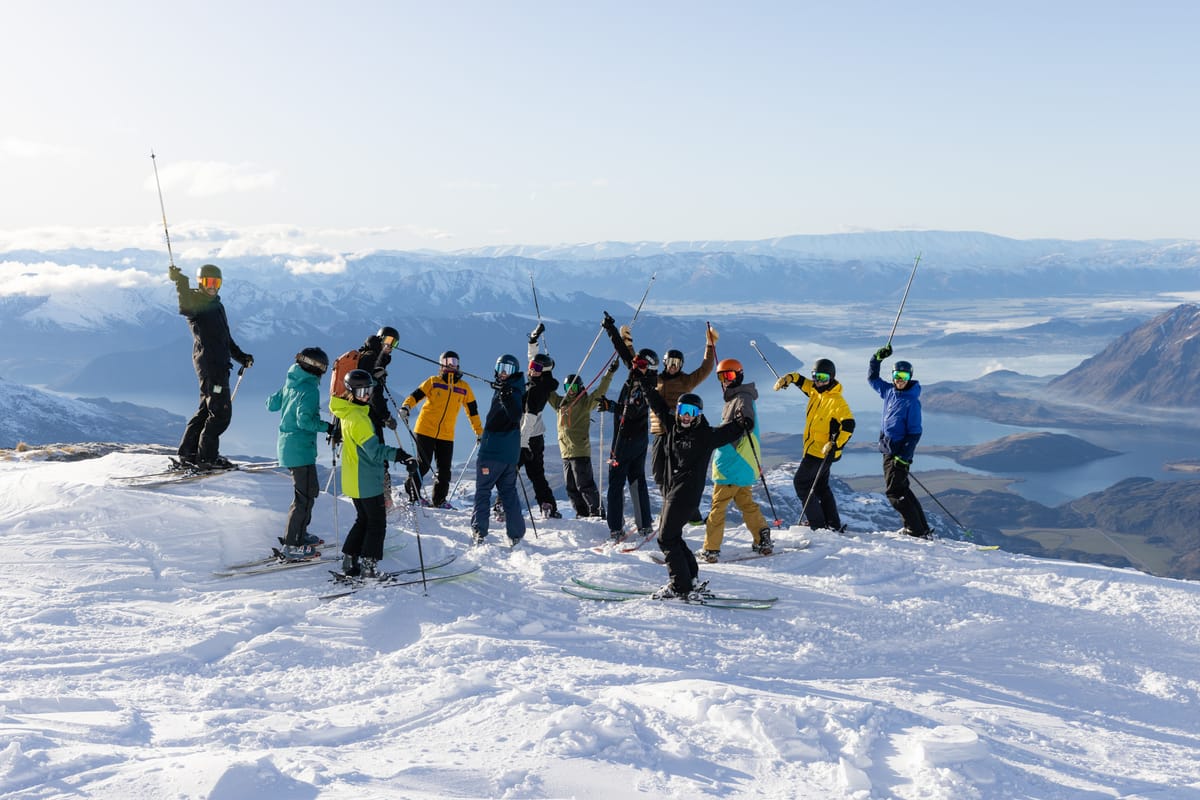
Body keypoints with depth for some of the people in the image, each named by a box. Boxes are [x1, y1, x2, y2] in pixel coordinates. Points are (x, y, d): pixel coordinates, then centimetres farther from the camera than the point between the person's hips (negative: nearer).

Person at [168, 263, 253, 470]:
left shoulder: (217, 305, 24)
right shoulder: (196, 301, -3)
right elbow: (185, 306, -30)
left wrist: (241, 357, 26)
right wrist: (179, 280, -42)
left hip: (219, 364, 10)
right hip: (208, 363, -10)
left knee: (207, 409, 14)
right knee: (221, 412, -9)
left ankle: (187, 453, 20)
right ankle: (206, 457, -3)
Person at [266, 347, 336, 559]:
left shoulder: (290, 384, 8)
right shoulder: (310, 389, -17)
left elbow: (271, 405, 18)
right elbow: (304, 420, -25)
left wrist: (277, 399, 37)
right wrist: (326, 427, -15)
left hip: (287, 445, 10)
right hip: (300, 449, -10)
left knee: (310, 489, 20)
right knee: (305, 495, -4)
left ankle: (300, 533, 29)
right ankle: (292, 545, -2)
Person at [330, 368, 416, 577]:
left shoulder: (349, 414, 12)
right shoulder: (358, 418, -21)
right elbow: (374, 450, -26)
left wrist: (383, 460, 24)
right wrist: (397, 454, -29)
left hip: (354, 480, 10)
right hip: (366, 481, -10)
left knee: (363, 520, 19)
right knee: (377, 523, -1)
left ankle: (349, 562, 21)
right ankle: (368, 567, 1)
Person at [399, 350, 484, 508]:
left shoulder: (464, 388, 9)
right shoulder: (433, 381, 1)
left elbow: (472, 411, 17)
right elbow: (416, 395, -4)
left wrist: (479, 432, 19)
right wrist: (406, 406, -24)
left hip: (447, 436, 3)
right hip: (425, 430, -3)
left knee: (444, 469, 4)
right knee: (423, 464, -4)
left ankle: (439, 500, 18)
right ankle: (413, 495, 10)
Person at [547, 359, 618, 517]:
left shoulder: (585, 403, -2)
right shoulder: (560, 402, 14)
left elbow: (600, 391, -12)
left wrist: (610, 373, -20)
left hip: (581, 452, -6)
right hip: (565, 451, 6)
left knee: (584, 485, -8)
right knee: (571, 488, 9)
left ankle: (597, 511, 0)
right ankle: (582, 513, 17)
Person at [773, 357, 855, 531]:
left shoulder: (838, 401, -20)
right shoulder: (815, 391, 4)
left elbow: (848, 426, -27)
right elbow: (800, 380, 18)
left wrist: (834, 445, -34)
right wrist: (787, 378, -3)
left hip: (822, 451, -9)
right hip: (813, 448, 9)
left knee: (801, 482, -3)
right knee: (821, 487, 17)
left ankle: (817, 524, -2)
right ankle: (833, 524, 24)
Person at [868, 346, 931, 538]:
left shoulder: (912, 401, -14)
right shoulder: (890, 392, 7)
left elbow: (915, 432, -15)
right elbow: (872, 378, 24)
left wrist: (904, 456, -21)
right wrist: (877, 358, 11)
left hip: (899, 452, -9)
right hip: (888, 450, 9)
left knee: (893, 490, -10)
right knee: (901, 489, 14)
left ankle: (916, 531, -7)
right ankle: (922, 528, 20)